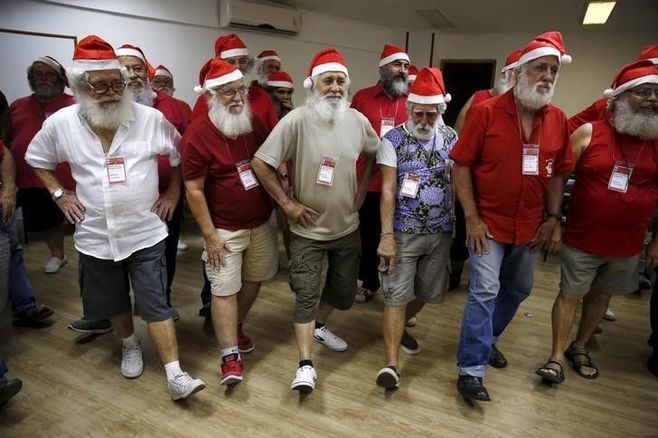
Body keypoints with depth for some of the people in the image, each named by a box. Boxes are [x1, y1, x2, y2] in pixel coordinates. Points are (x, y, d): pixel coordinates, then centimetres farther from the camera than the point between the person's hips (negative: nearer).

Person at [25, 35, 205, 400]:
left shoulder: (151, 119, -10)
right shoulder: (60, 123, -4)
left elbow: (181, 155, 5)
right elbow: (37, 160, 14)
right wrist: (60, 194, 4)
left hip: (145, 233, -2)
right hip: (96, 237, 3)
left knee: (156, 305, -2)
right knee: (114, 303, 19)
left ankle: (176, 376, 5)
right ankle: (130, 346, 47)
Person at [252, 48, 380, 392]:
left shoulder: (357, 120, -3)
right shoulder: (296, 121, -17)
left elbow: (376, 153, 16)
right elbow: (260, 163, -17)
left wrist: (363, 187, 7)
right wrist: (287, 203, -17)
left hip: (347, 227, 5)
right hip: (308, 229, -5)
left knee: (344, 290, 19)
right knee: (306, 295, -2)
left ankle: (319, 326, 47)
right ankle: (305, 365, 11)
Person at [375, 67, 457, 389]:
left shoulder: (450, 138, 4)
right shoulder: (393, 139, -6)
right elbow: (387, 190, -12)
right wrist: (386, 235, -18)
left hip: (440, 233, 4)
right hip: (403, 233, -4)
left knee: (426, 293, 15)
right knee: (397, 296, -3)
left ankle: (398, 329, 45)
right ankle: (391, 363, 5)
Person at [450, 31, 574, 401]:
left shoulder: (559, 120, 1)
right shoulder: (486, 112, -12)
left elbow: (559, 172, 9)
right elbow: (461, 166, -12)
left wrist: (553, 217, 2)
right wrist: (472, 219, -16)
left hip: (529, 226, 6)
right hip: (489, 223, -5)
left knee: (519, 289, 19)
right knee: (485, 291, -7)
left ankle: (487, 339, 42)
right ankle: (471, 370, 6)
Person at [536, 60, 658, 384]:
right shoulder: (589, 133, -8)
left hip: (628, 244, 3)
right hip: (582, 239, -3)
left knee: (601, 295, 17)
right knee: (570, 295, 7)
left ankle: (580, 347, 37)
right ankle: (557, 355, 21)